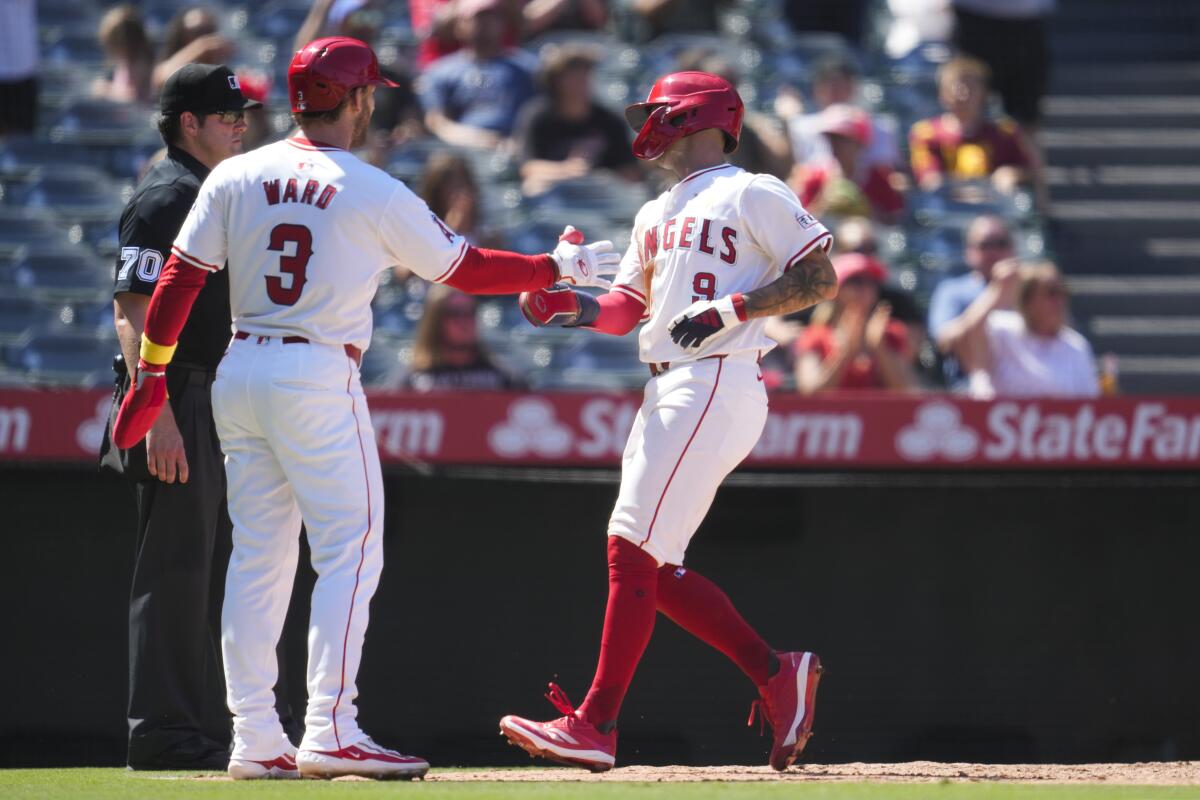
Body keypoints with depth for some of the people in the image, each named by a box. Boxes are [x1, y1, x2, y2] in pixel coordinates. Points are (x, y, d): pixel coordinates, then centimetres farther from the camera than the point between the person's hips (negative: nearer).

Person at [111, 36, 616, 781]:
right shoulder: (374, 193, -6)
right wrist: (562, 268, 15)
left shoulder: (236, 178, 5)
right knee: (352, 550, -3)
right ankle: (331, 730, -13)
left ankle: (256, 739, 8)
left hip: (238, 372, 6)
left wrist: (151, 377, 8)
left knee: (258, 557, 9)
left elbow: (178, 280, 2)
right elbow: (466, 269, 2)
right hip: (319, 377, -6)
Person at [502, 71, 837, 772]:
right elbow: (624, 311, 23)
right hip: (668, 393, 10)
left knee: (633, 550, -15)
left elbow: (820, 278, -7)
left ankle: (595, 726, -17)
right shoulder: (658, 216, 25)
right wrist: (564, 304, 3)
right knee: (651, 567, 5)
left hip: (718, 388, -10)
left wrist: (731, 308, -17)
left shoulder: (751, 195, -2)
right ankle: (777, 673, 13)